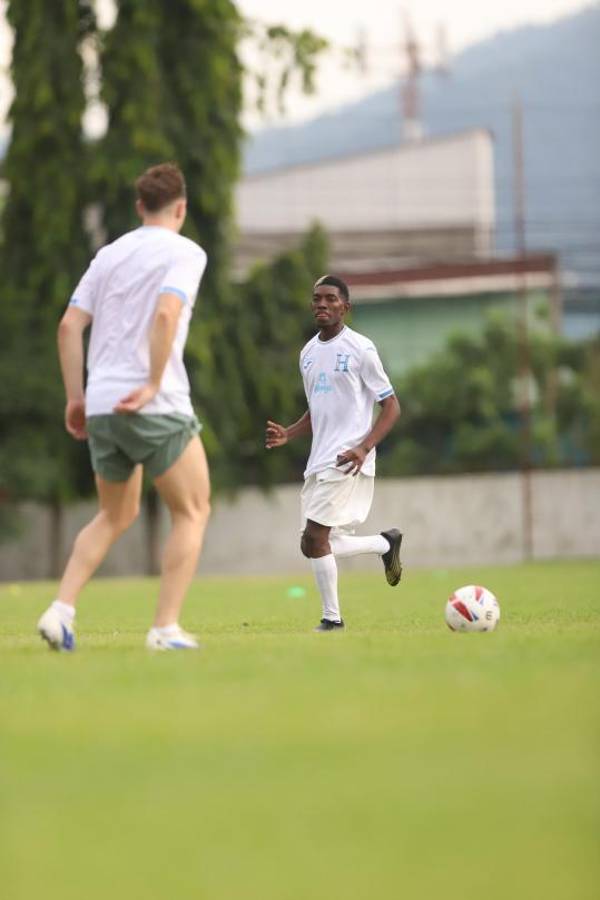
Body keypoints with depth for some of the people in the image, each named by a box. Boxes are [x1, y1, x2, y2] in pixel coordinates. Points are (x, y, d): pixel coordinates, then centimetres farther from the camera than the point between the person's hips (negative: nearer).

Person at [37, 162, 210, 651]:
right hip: (156, 408, -6)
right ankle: (166, 628, -2)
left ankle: (62, 611, 6)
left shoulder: (109, 254, 16)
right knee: (193, 512, 7)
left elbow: (69, 325, 9)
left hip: (101, 409, 6)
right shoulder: (185, 252, -2)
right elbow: (166, 314, -20)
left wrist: (76, 397, 13)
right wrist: (153, 385, -16)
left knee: (116, 515, 21)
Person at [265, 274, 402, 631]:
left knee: (314, 539, -15)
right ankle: (386, 543, 29)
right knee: (319, 544, 5)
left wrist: (364, 448, -19)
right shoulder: (308, 353, 15)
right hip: (319, 461, 8)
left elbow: (391, 407, -5)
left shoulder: (360, 348, -6)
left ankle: (332, 617, -3)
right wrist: (288, 434, 6)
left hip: (348, 460, -8)